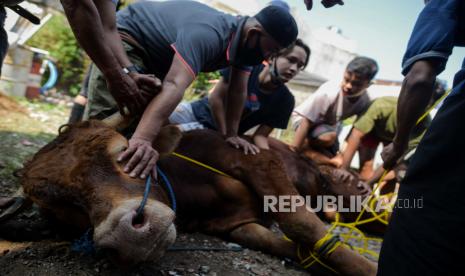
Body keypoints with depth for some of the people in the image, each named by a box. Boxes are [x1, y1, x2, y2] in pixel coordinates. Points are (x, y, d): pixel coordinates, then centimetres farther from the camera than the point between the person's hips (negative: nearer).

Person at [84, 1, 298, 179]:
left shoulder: (244, 40, -10)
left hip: (156, 57, 9)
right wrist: (142, 140, -61)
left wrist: (231, 134, -10)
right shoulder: (208, 35, -39)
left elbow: (237, 91, -6)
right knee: (103, 119, -19)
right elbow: (174, 86, -52)